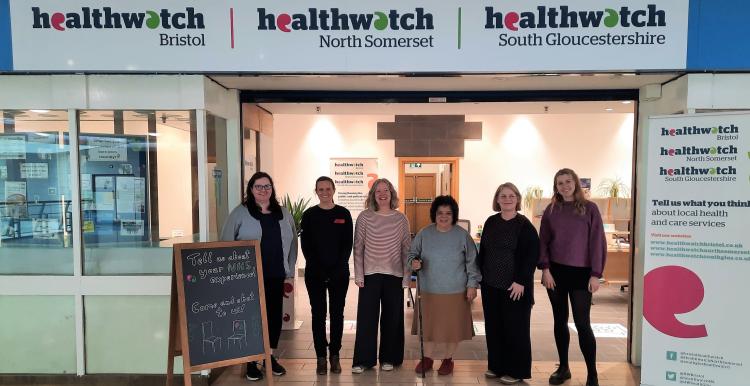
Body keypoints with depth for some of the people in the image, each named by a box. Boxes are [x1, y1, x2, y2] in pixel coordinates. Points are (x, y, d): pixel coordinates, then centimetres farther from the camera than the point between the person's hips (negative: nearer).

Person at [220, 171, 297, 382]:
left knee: (275, 316, 10)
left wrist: (290, 269, 9)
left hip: (276, 276, 4)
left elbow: (292, 242, 15)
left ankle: (270, 356, 27)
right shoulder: (240, 213, -1)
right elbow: (226, 242, -2)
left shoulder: (283, 214, 11)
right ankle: (251, 361, 15)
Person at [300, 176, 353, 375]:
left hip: (339, 272, 0)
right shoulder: (309, 215, 1)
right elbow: (306, 245, -1)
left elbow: (348, 244, 0)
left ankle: (335, 356, 18)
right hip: (315, 273, 0)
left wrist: (338, 269, -11)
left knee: (337, 313, 7)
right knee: (318, 314, 4)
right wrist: (318, 270, -11)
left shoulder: (343, 214, 2)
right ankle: (321, 357, 13)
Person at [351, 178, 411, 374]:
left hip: (394, 275, 1)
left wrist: (406, 276, 0)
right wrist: (359, 275, -5)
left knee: (392, 318, 10)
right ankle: (363, 359, 17)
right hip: (370, 274, -1)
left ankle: (389, 357, 26)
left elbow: (406, 249, 2)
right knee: (366, 317, 4)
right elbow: (358, 248, -1)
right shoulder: (364, 217, -3)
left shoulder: (400, 218, 0)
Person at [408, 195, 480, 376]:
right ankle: (427, 358, 29)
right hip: (429, 290, 1)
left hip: (455, 291, -1)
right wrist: (414, 262, -13)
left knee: (452, 326, 9)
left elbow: (471, 262, 0)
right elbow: (412, 253, 8)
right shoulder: (424, 233, -1)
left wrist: (472, 284, -3)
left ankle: (448, 359, 29)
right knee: (429, 325, 10)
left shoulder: (462, 235, -4)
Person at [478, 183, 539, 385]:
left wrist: (521, 281, -17)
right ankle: (496, 365, 28)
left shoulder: (525, 225, -9)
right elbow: (483, 251, 13)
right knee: (493, 326, 13)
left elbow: (532, 255, -13)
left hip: (514, 286, -5)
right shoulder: (490, 222, 7)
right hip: (490, 285, 5)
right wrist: (480, 275, 9)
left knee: (515, 328, 5)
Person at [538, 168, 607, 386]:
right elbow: (543, 241, 6)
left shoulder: (589, 208, -2)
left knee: (582, 323, -4)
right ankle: (563, 367, 24)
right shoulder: (551, 210, 5)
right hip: (555, 272, 3)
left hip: (581, 273, -3)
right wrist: (545, 269, -4)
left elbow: (597, 242, -4)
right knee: (560, 321, 10)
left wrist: (595, 274, -8)